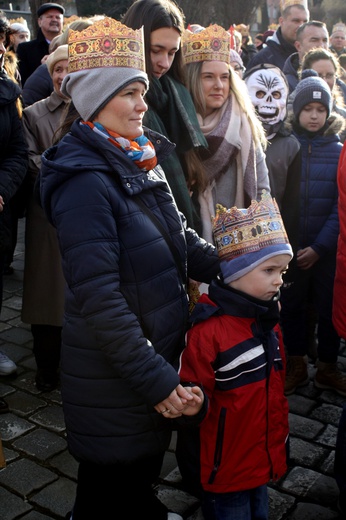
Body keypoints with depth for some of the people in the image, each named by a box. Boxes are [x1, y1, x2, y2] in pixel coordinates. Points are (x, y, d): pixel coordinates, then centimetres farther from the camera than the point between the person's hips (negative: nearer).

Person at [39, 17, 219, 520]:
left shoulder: (141, 161, 4)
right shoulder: (84, 181, -23)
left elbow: (180, 238, 12)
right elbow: (98, 298, -26)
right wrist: (155, 380, -24)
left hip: (159, 352, 8)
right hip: (114, 377, -8)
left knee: (148, 459, 29)